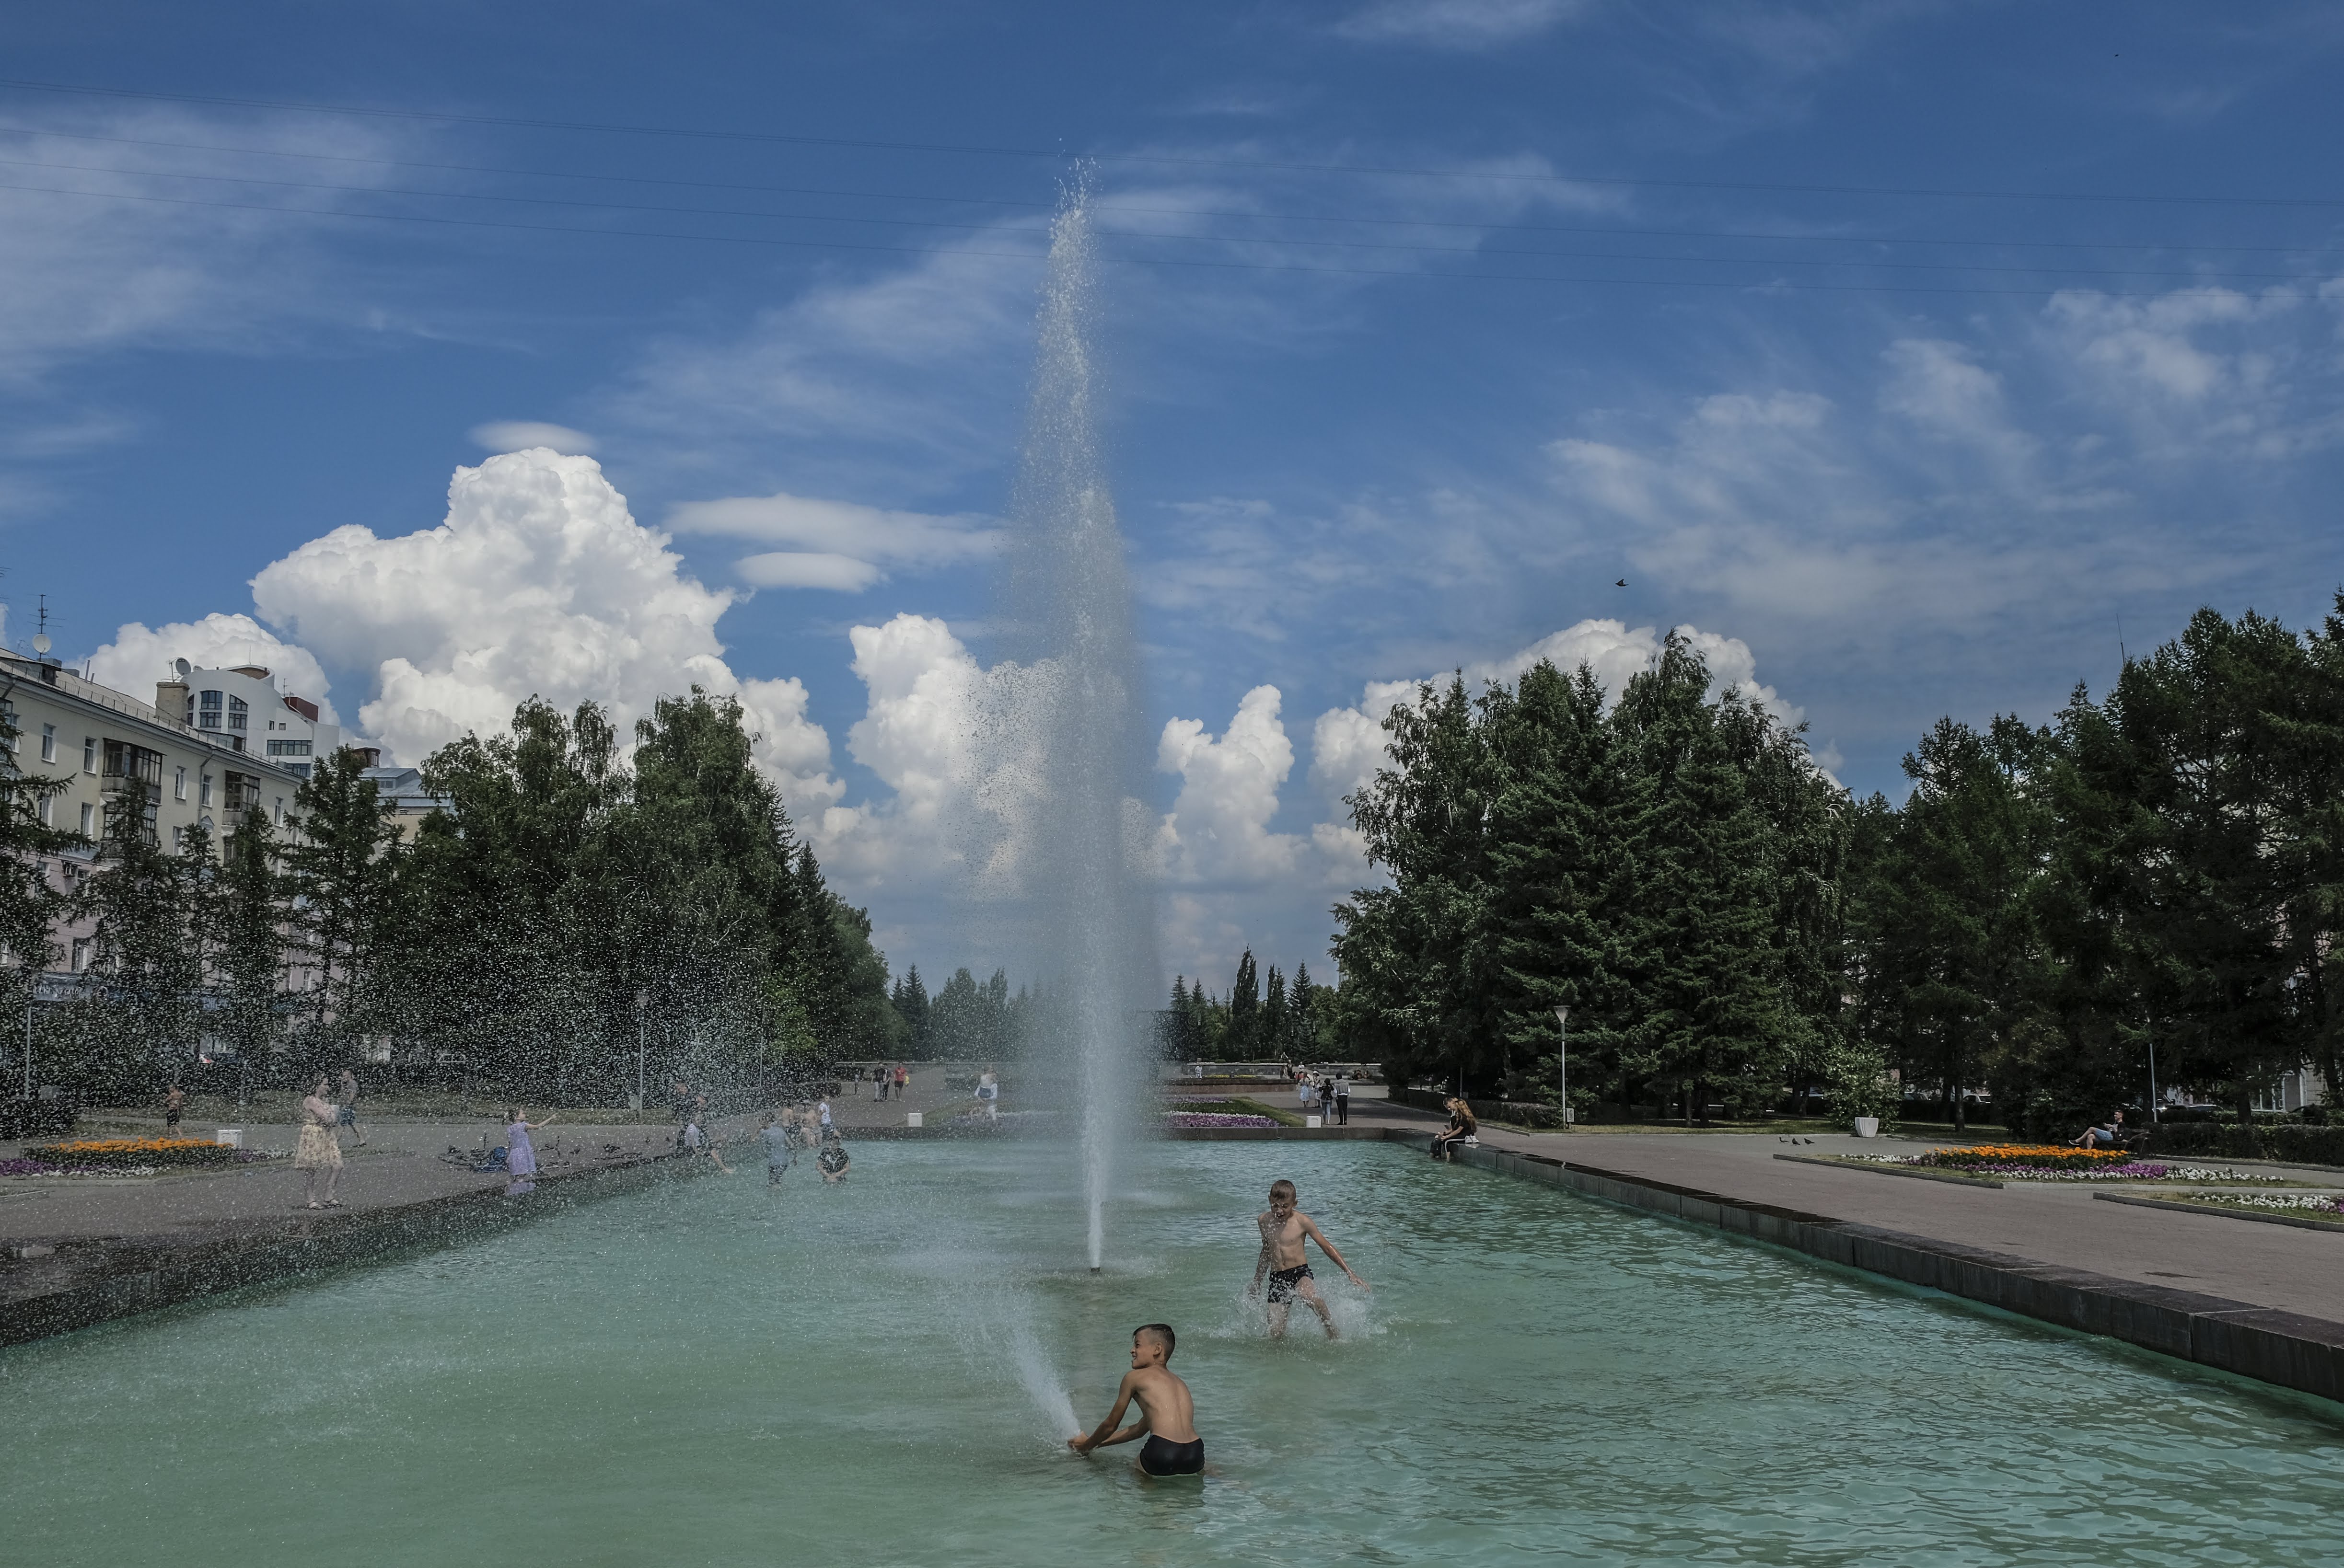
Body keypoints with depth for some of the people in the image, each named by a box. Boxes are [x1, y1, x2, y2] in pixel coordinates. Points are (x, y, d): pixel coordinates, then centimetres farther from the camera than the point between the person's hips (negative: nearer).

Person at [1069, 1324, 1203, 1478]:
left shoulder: (1134, 1377, 11)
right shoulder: (1180, 1384, 29)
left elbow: (1110, 1426, 20)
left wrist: (1087, 1446, 40)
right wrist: (1097, 1443, 46)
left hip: (1163, 1453, -4)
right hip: (1194, 1456, 4)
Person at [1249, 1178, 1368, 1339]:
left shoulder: (1302, 1222, -6)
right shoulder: (1264, 1221, 6)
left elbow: (1327, 1247, 2)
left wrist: (1350, 1274, 0)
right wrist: (1257, 1282, 32)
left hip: (1300, 1273, -3)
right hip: (1276, 1278, 3)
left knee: (1311, 1297, -39)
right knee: (1275, 1335, -11)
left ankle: (1334, 1336, -18)